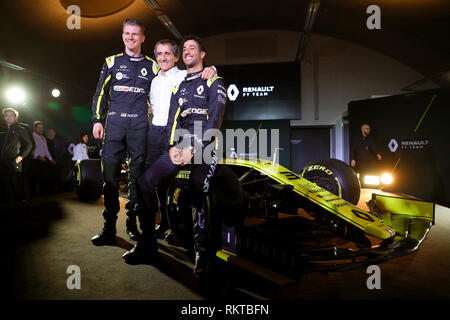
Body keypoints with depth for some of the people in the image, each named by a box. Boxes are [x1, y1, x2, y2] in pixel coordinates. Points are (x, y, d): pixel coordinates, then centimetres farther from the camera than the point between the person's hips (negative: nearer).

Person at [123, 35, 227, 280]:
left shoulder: (214, 82, 9)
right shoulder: (178, 86, 27)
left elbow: (215, 119, -5)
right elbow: (172, 119, 16)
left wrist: (194, 149, -15)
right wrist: (173, 147, -3)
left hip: (205, 144, -5)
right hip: (181, 145, 5)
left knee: (197, 191, -24)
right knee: (145, 181, -10)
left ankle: (202, 253, -11)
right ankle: (147, 246, -4)